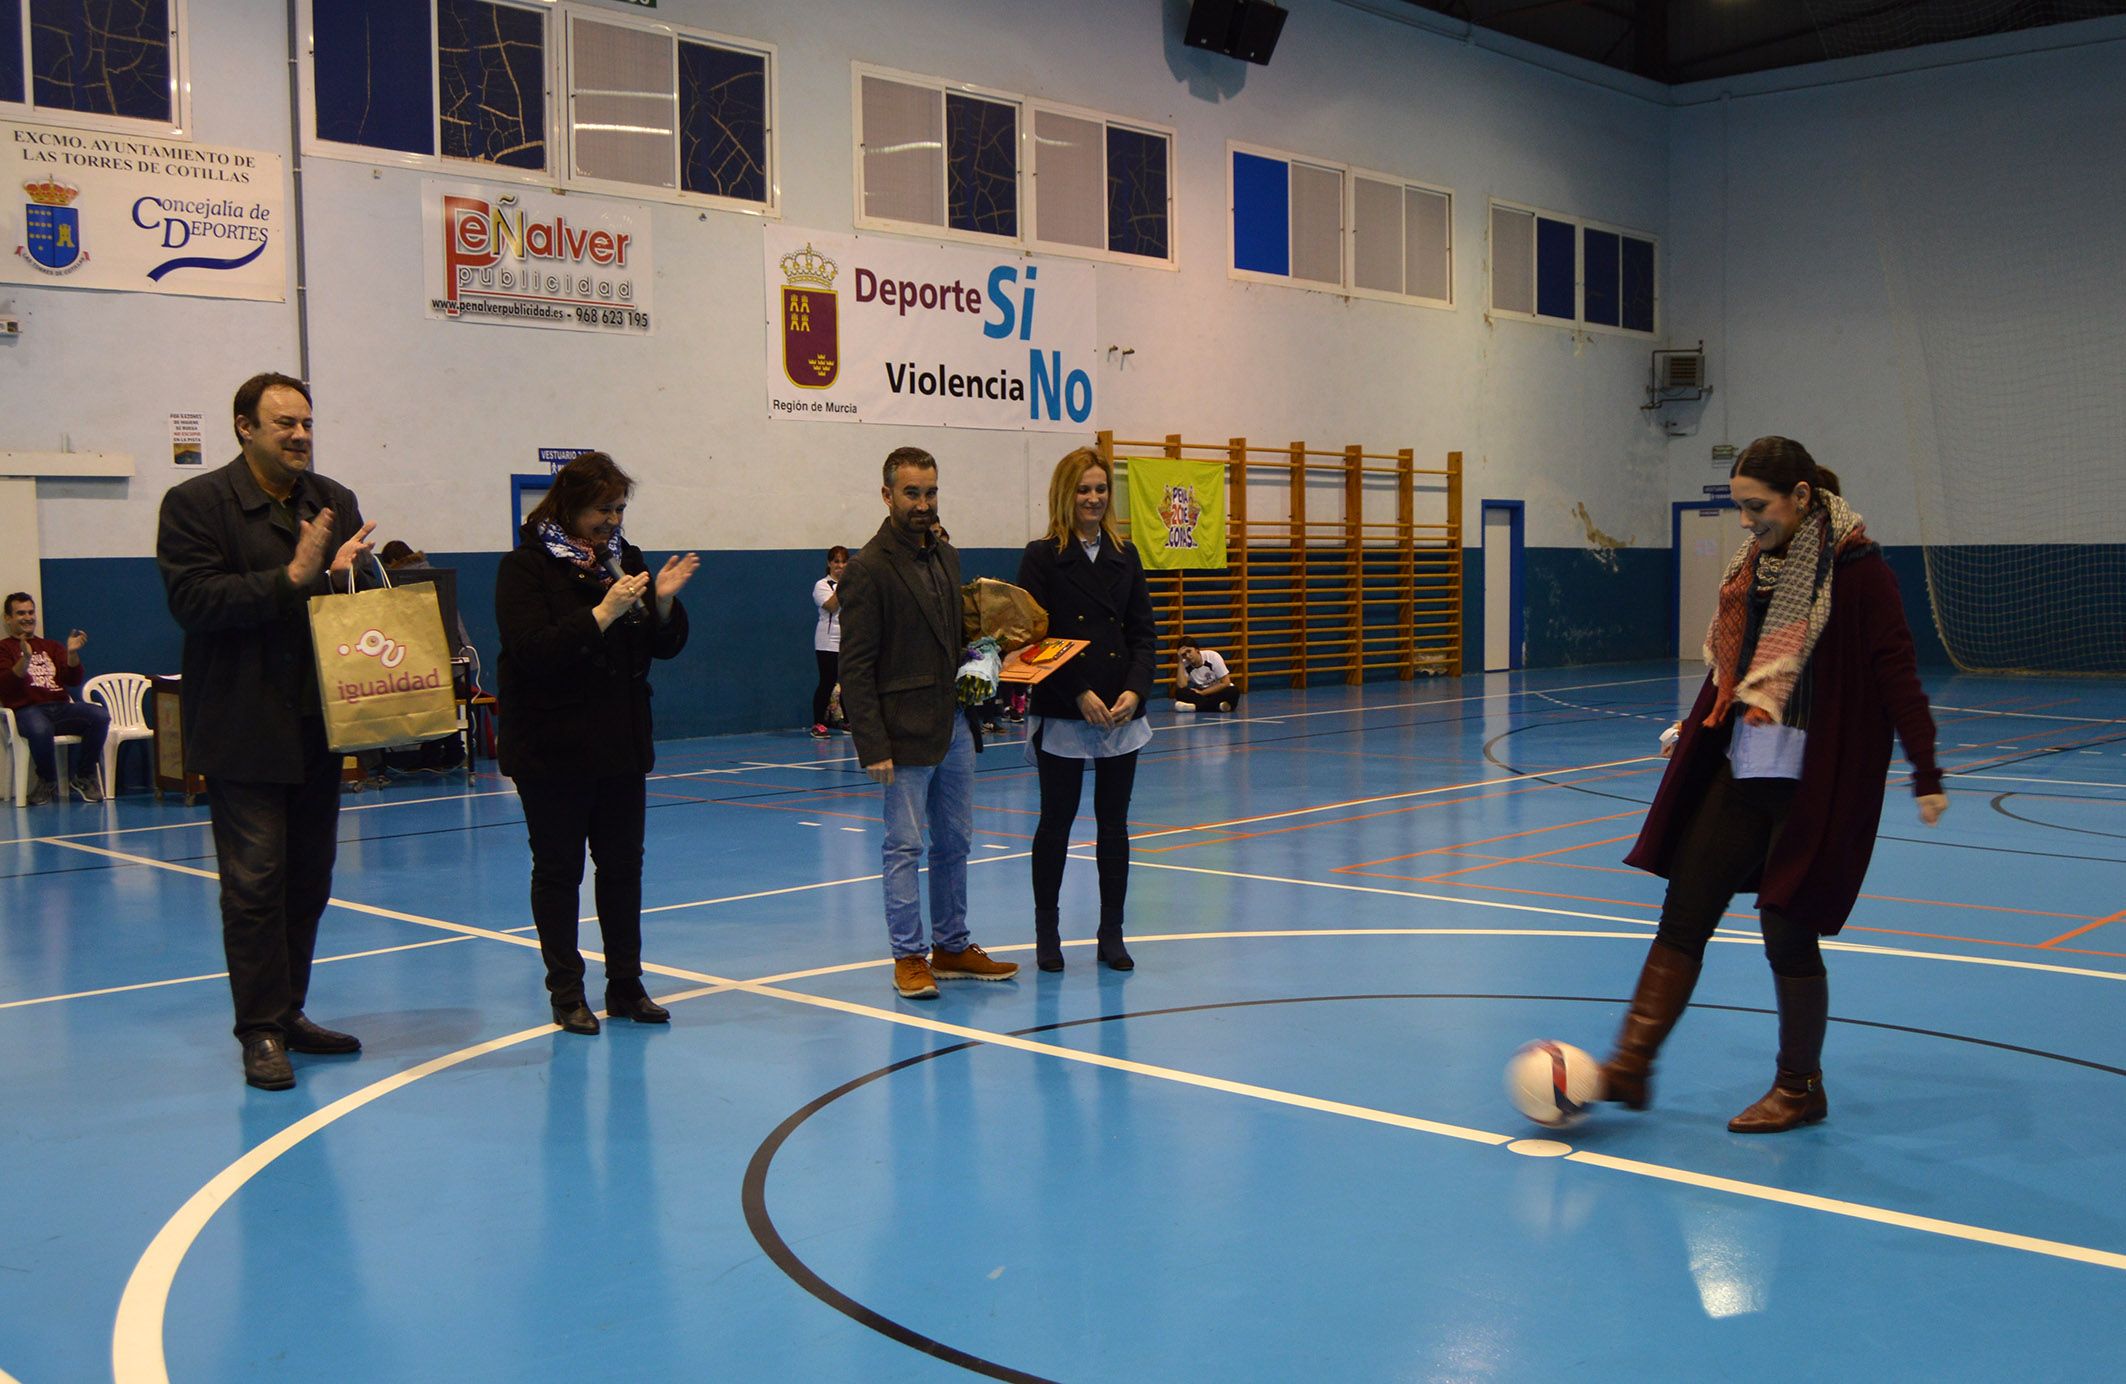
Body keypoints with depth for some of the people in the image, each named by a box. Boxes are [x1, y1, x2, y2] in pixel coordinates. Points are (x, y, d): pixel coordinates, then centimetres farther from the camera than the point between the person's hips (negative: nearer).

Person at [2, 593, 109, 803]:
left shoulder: (51, 646, 28)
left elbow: (74, 680, 13)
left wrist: (72, 653, -5)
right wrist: (25, 659, -19)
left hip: (61, 707, 4)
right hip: (27, 710, -4)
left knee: (100, 716, -26)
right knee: (40, 729, -40)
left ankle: (83, 778, -10)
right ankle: (47, 782, -12)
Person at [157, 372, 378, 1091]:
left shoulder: (335, 502, 12)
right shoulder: (196, 504, -4)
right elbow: (192, 600, -16)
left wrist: (348, 573, -11)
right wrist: (291, 579, -22)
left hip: (318, 727, 6)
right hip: (244, 729, -6)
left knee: (309, 882, 11)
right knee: (255, 883, -5)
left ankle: (288, 1013, 22)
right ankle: (262, 1031, 3)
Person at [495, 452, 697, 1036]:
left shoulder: (626, 558, 7)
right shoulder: (526, 567, -8)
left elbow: (665, 647, 8)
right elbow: (533, 651, -22)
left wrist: (664, 602, -12)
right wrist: (602, 614, -28)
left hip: (621, 745, 5)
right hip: (553, 751, -5)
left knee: (624, 867, 10)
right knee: (558, 871, 4)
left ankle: (626, 986, 19)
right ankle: (566, 994, 13)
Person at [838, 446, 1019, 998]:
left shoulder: (946, 555, 12)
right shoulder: (868, 569, -11)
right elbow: (856, 668, -13)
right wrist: (873, 747, -17)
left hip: (954, 725, 7)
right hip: (907, 733, -7)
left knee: (954, 842, 13)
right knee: (905, 846, -1)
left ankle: (952, 947, 23)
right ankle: (909, 956, 8)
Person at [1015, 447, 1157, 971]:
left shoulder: (1125, 556, 10)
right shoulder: (1041, 557, -3)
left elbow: (1144, 633, 7)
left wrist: (1134, 691, -9)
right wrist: (1079, 694, -17)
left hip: (1122, 715, 4)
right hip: (1062, 716, -4)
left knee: (1113, 825, 8)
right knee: (1056, 822, 5)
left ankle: (1111, 934, 17)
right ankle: (1047, 931, 18)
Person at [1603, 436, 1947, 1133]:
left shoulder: (1856, 570, -12)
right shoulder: (1755, 563, 10)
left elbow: (1896, 674, -12)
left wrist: (1926, 774, -14)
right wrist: (1694, 727, 21)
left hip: (1817, 782, -7)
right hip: (1740, 770, 7)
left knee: (1788, 931, 1)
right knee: (1684, 912, 4)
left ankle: (1799, 1088, 20)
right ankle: (1630, 1067, 9)